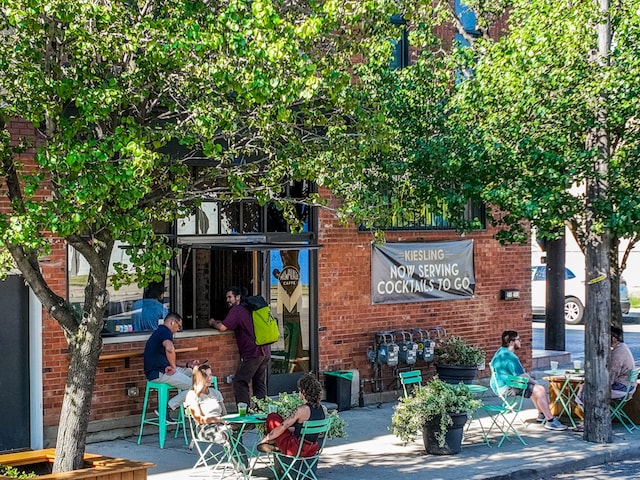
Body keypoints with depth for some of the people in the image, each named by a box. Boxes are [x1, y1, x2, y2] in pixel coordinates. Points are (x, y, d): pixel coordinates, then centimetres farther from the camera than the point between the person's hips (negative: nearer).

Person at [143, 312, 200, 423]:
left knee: (191, 372, 18)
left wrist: (187, 365, 21)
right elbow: (169, 348, -34)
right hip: (159, 373, -11)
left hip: (158, 371, 11)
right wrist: (173, 367, -20)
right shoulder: (165, 331, -10)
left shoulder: (158, 332, 24)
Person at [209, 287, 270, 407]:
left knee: (240, 382, -5)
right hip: (265, 351, 9)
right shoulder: (247, 309, 21)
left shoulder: (236, 310, -7)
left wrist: (213, 322, 5)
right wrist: (218, 322, 23)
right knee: (259, 383, 12)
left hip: (252, 353, -9)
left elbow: (222, 327, -16)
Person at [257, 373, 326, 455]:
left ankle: (273, 443, 19)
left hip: (298, 449, -8)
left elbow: (282, 427, -14)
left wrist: (265, 439, 0)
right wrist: (291, 429, 27)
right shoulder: (321, 409, -1)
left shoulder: (301, 410, -23)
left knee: (272, 417, 4)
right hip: (312, 450, 8)